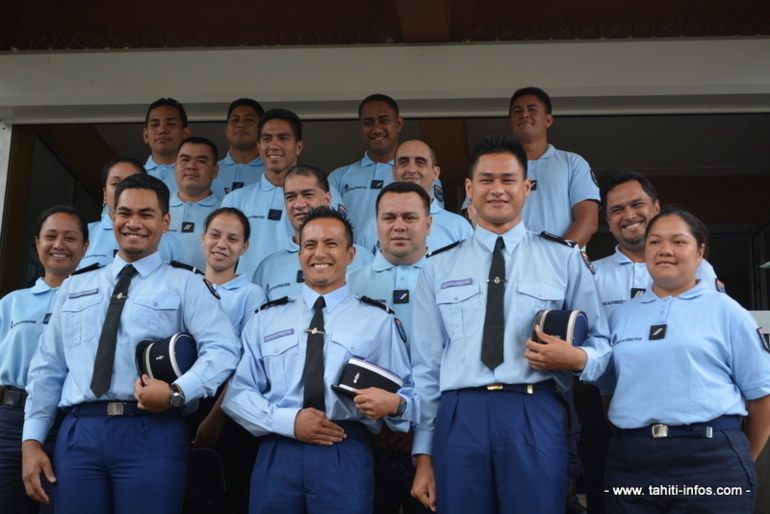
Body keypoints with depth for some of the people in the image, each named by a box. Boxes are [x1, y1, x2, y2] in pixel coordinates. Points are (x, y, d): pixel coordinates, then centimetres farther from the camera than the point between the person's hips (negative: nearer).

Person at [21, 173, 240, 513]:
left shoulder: (184, 285, 7)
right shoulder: (74, 288, 19)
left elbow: (223, 349, -5)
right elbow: (47, 367, 16)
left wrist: (178, 392, -20)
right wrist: (31, 440, 7)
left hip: (150, 433, -3)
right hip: (78, 433, 3)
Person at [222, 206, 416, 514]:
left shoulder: (377, 320, 9)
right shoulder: (266, 320, 13)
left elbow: (407, 393, 5)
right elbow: (237, 393, 6)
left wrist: (393, 403, -18)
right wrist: (289, 420, -9)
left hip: (346, 457, -1)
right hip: (277, 456, 2)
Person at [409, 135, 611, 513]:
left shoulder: (564, 258, 10)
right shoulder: (438, 268, 12)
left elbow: (600, 343, 12)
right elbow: (426, 364, 10)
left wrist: (577, 359, -13)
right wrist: (423, 456, 6)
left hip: (534, 417, -1)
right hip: (459, 419, 1)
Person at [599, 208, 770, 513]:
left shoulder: (725, 311, 2)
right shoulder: (621, 315, 13)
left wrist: (742, 462, 9)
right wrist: (627, 446, 9)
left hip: (709, 458, -3)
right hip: (630, 460, 3)